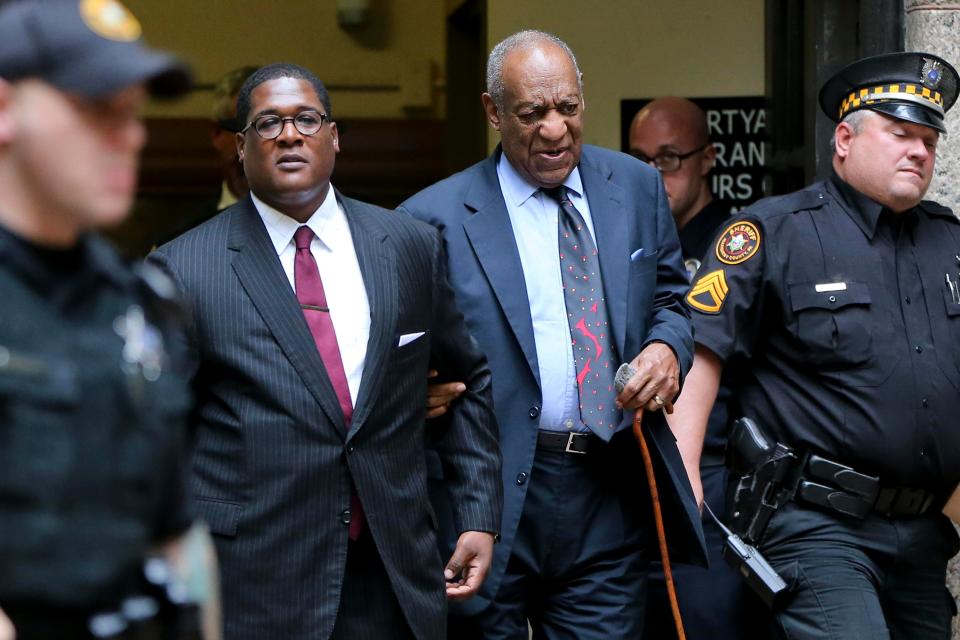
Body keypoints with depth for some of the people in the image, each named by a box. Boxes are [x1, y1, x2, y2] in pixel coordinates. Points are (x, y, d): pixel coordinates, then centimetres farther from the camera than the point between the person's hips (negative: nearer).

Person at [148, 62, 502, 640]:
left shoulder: (411, 246, 6)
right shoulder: (183, 269, -3)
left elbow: (470, 378, 15)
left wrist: (480, 518, 9)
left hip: (397, 584, 3)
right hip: (254, 587, -3)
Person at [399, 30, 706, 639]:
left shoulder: (637, 187, 10)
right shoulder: (437, 218, -4)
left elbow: (670, 298, 18)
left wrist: (667, 346, -2)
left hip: (614, 494, 3)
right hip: (497, 499, -3)